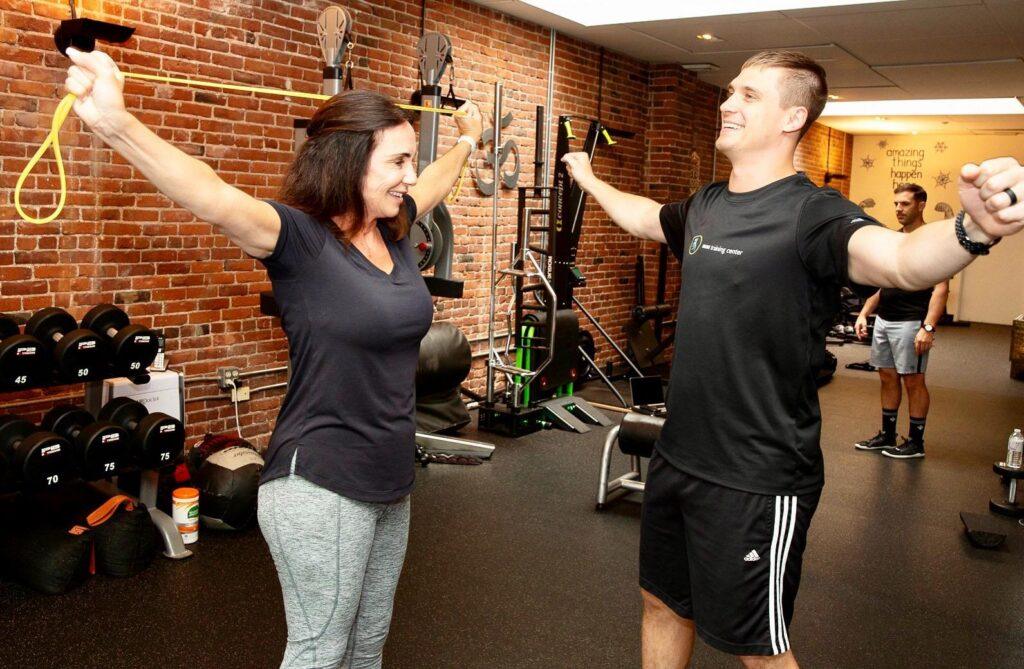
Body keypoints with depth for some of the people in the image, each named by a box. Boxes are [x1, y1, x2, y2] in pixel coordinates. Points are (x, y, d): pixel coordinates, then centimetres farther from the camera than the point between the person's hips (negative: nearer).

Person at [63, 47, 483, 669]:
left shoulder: (394, 229, 5)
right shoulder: (300, 238, -16)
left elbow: (435, 182, 25)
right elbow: (218, 199, -35)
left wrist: (468, 139, 43)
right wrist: (116, 123, -49)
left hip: (390, 482, 7)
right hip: (321, 486, -7)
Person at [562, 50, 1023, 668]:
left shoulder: (811, 213, -17)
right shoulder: (706, 206, 6)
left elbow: (902, 260, -37)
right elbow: (645, 218, 28)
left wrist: (974, 229, -59)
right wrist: (589, 179, 42)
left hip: (756, 482, -7)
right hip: (678, 457, 7)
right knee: (663, 605, 23)